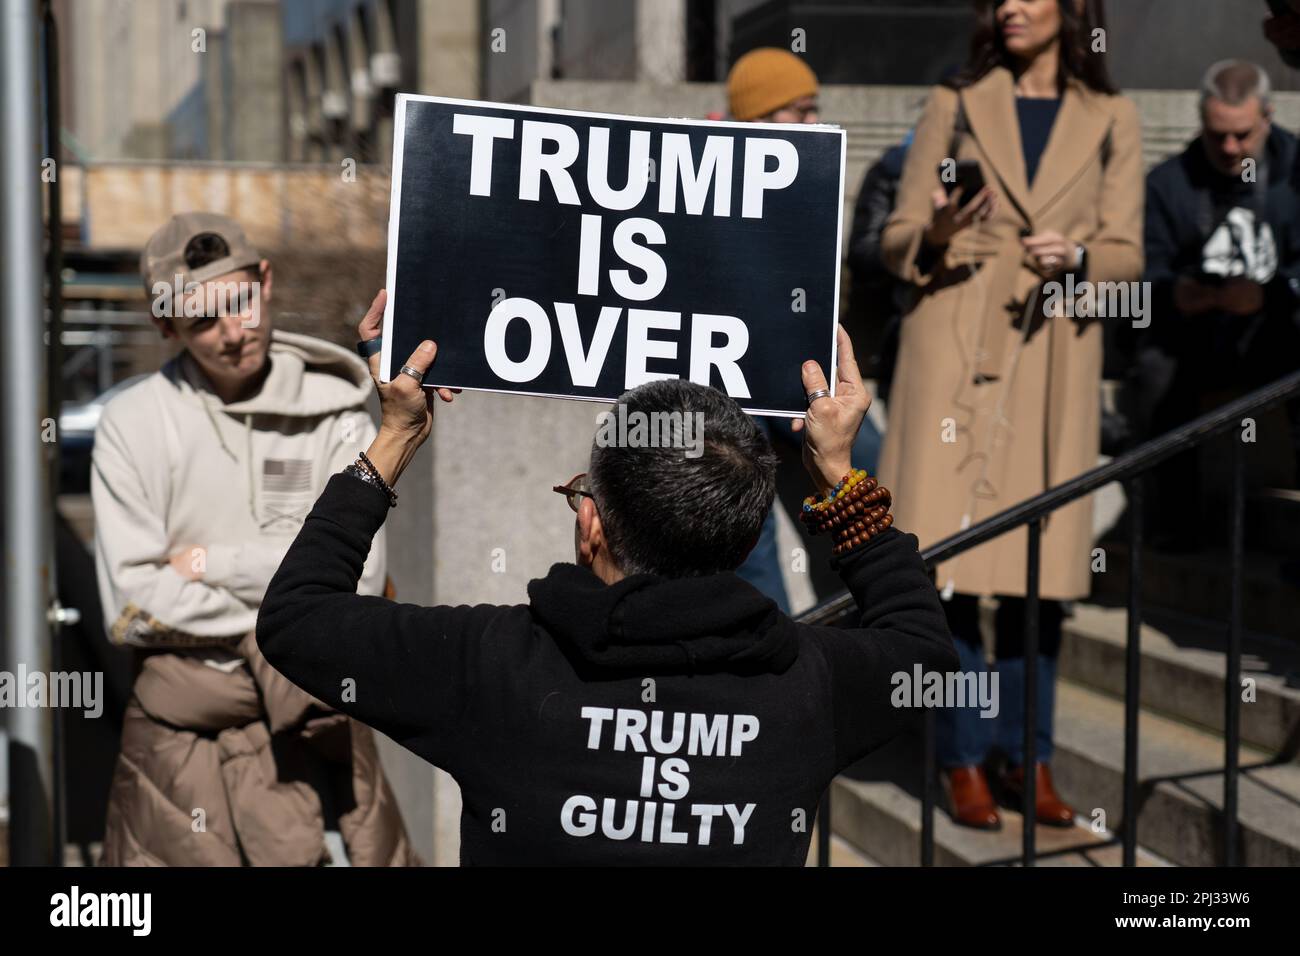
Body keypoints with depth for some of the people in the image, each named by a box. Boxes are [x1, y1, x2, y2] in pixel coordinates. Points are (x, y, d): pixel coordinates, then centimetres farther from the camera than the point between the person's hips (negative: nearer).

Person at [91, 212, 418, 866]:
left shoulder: (333, 412, -1)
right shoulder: (133, 423, -4)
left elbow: (356, 578, -9)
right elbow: (131, 606, -11)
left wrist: (211, 563, -10)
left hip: (315, 727, 1)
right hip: (180, 732, -1)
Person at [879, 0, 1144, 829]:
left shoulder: (1111, 122, 9)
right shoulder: (955, 106, 8)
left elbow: (1126, 254, 6)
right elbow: (898, 235, 6)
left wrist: (1076, 257, -15)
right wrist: (936, 238, -16)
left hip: (1053, 358, 1)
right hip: (955, 353, -1)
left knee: (1041, 568, 2)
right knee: (951, 559, -4)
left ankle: (1030, 758, 16)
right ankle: (964, 759, 7)